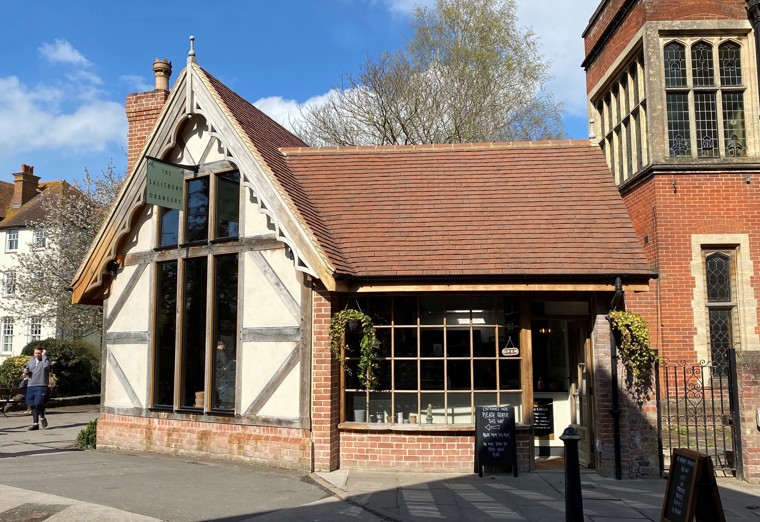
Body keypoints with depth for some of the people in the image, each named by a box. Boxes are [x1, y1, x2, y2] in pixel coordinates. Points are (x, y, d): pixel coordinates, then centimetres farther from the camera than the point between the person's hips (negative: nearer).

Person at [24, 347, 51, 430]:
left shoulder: (46, 359, 0)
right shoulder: (30, 361, 16)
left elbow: (46, 366, -23)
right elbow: (27, 374, 26)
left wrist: (44, 355, -15)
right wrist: (26, 372, 2)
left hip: (41, 386, -6)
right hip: (30, 385, 6)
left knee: (38, 403, -16)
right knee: (32, 405, 6)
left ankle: (42, 418, 11)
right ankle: (35, 423, 15)